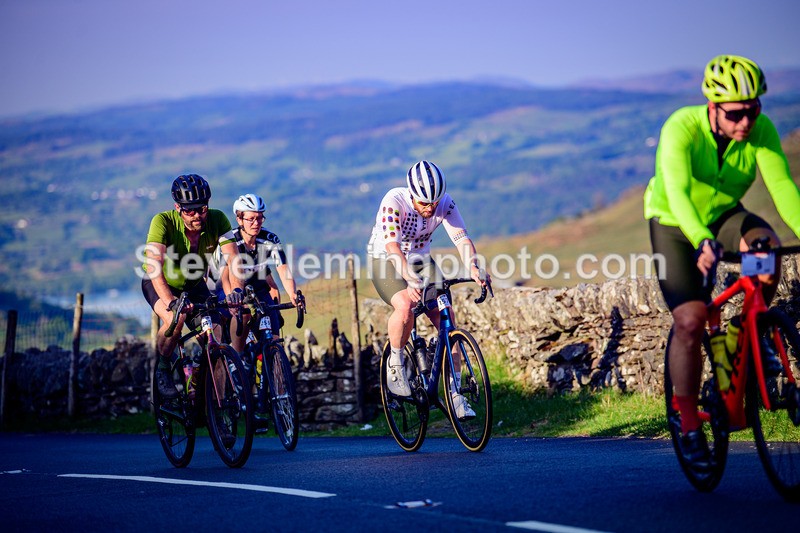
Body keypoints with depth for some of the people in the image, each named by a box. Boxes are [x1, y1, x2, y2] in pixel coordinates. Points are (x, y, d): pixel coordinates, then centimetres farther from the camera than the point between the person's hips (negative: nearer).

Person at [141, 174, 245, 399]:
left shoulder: (217, 220, -24)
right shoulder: (163, 222, -32)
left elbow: (233, 258, -31)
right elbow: (154, 266, -42)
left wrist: (238, 289, -51)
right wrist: (171, 302, -56)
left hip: (194, 285, 3)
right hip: (161, 284, -3)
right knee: (175, 319, -33)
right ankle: (162, 368, -8)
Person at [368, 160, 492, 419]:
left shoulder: (445, 204, -16)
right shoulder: (394, 201, -28)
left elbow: (461, 238, -23)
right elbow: (392, 245, -38)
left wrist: (473, 269, -43)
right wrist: (411, 279, -53)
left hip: (421, 261, 4)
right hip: (385, 261, -4)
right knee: (405, 307, -33)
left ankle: (455, 393, -1)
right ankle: (395, 363, -7)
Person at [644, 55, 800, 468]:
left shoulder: (762, 130, -21)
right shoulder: (681, 129, -31)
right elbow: (677, 192, -44)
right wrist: (702, 242, -60)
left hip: (725, 216, 3)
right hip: (674, 225, -3)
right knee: (690, 321, -16)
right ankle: (689, 424, -1)